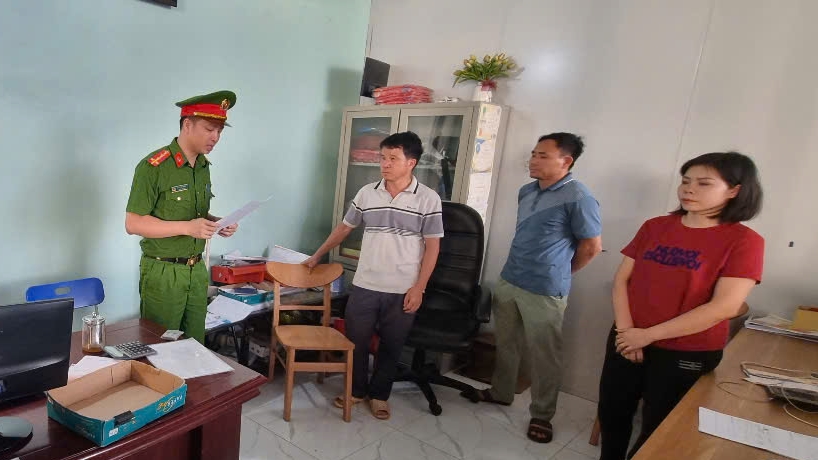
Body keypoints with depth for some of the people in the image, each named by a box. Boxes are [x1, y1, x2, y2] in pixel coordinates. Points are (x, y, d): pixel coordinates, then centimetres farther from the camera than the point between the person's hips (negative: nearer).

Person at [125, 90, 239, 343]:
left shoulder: (204, 166, 7)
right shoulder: (153, 167, -15)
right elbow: (133, 224, -15)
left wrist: (216, 222, -4)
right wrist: (188, 227, -24)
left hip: (197, 270, 6)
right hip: (163, 273, -6)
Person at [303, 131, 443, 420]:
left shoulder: (428, 199, -7)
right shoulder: (367, 193, 2)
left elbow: (432, 246, -6)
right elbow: (344, 227, 13)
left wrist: (418, 288, -10)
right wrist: (317, 256, 17)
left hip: (403, 290, -2)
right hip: (365, 285, 3)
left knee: (391, 346, 12)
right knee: (355, 340, 12)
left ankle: (378, 394, 33)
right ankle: (355, 390, 35)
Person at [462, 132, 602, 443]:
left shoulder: (578, 198, -16)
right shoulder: (526, 192, 8)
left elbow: (592, 246, -10)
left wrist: (559, 273, 2)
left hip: (545, 292, -7)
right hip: (508, 282, 7)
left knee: (544, 355, 8)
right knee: (506, 343, 20)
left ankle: (542, 415, 26)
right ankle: (501, 392, 40)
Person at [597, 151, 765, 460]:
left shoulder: (743, 241, -9)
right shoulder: (655, 227, 3)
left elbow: (725, 307, -17)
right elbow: (622, 279, 3)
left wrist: (648, 334, -17)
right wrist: (625, 329, -12)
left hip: (687, 354, -3)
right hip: (626, 342, 4)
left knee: (658, 429, 15)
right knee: (612, 415, 16)